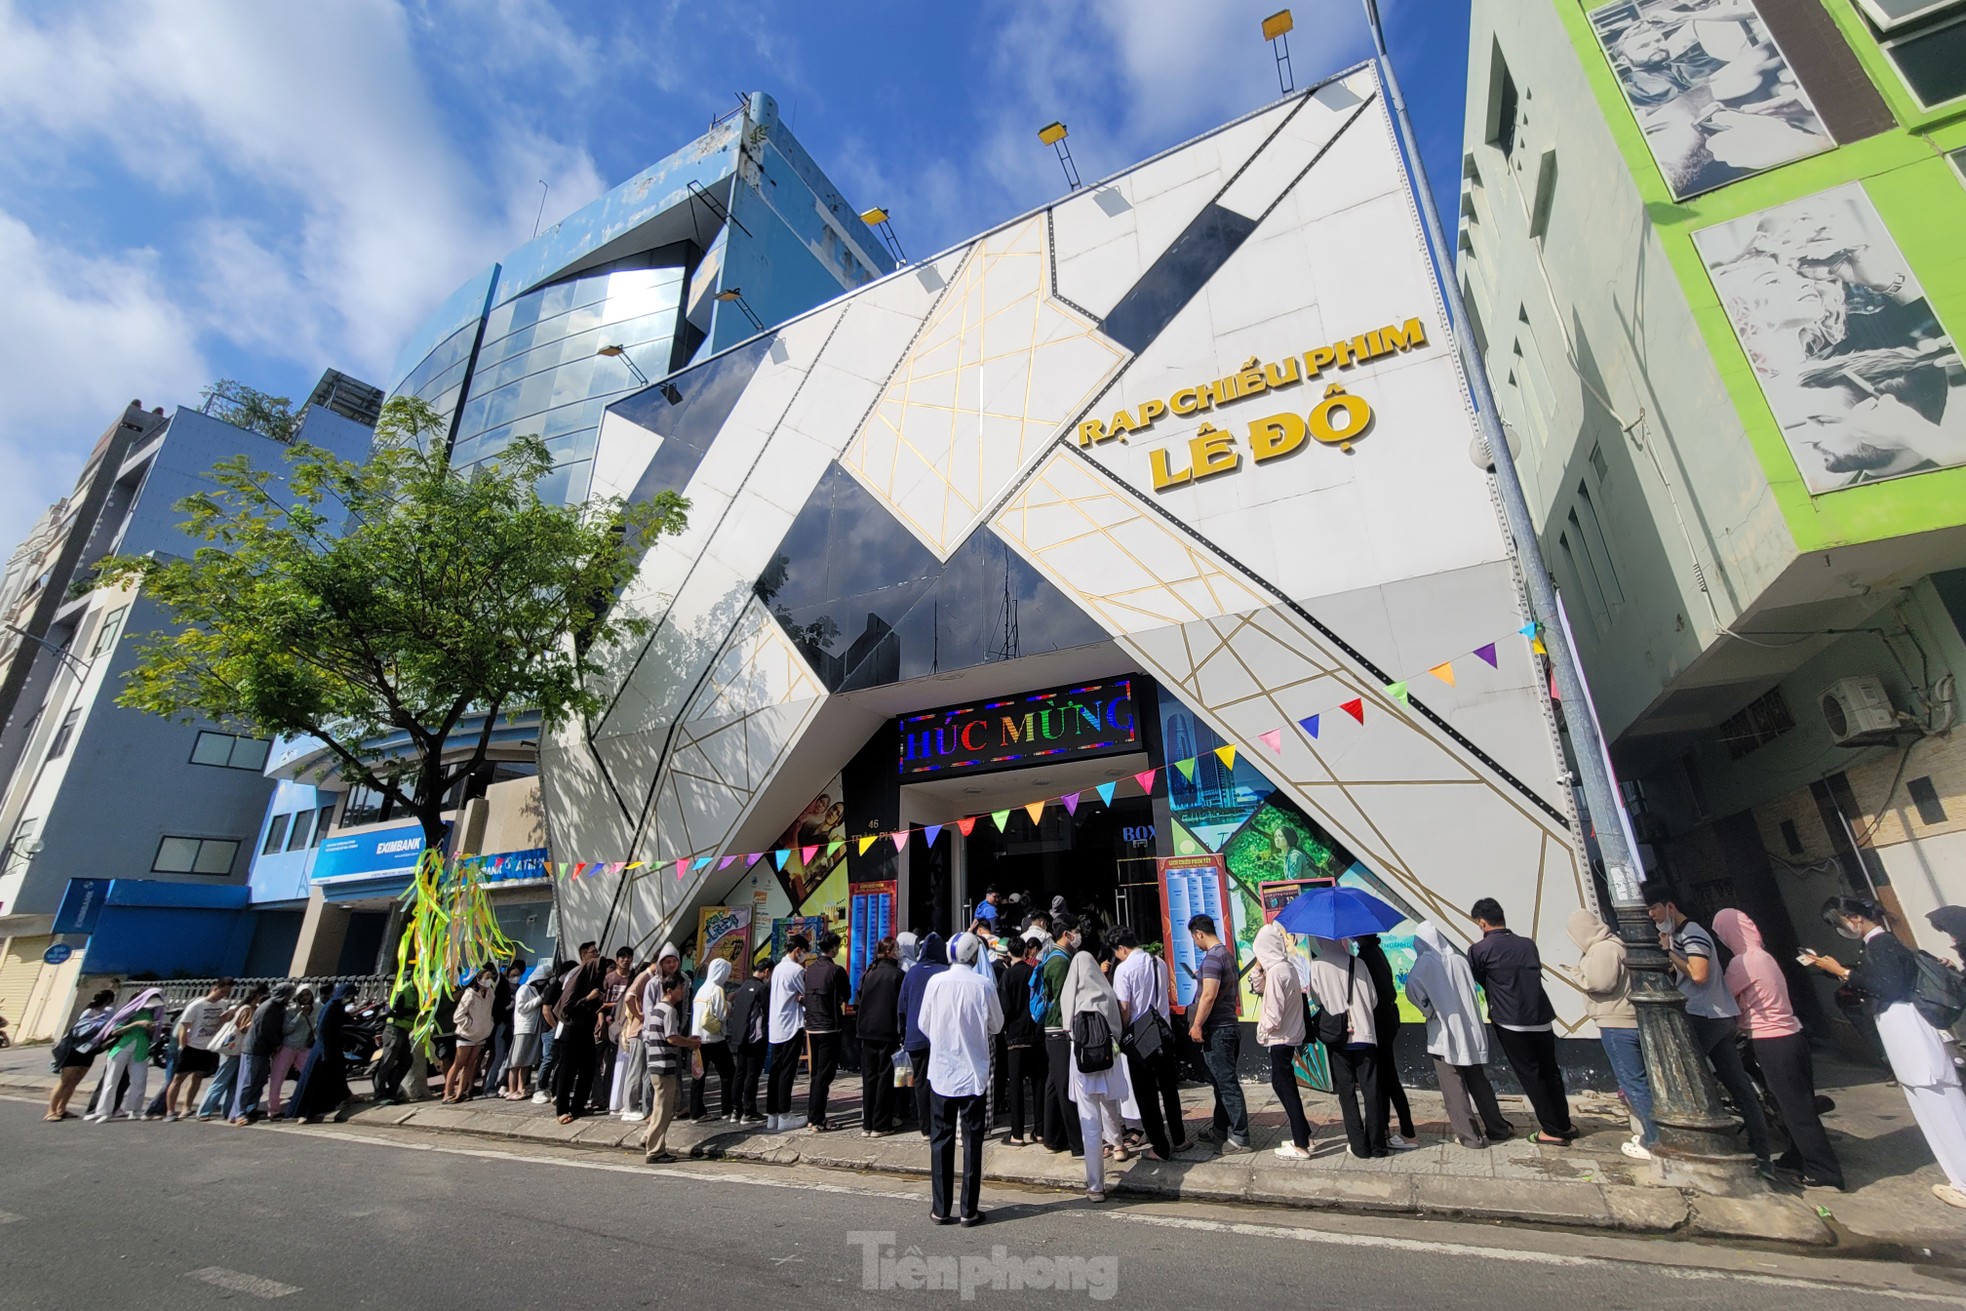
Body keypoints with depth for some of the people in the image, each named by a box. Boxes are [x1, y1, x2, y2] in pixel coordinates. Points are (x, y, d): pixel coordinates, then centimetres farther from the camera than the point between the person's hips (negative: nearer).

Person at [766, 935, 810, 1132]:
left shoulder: (778, 968, 11)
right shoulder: (796, 970, -14)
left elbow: (790, 994, 12)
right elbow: (806, 996, -8)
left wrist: (799, 998, -1)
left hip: (776, 1027, 8)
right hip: (792, 1027, -8)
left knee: (776, 1070, 10)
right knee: (787, 1072, -3)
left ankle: (772, 1116, 14)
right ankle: (784, 1118, 1)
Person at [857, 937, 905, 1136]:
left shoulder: (867, 973, 5)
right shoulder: (897, 974, -10)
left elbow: (857, 1002, 7)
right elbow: (901, 1006, -8)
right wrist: (902, 1033, 2)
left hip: (867, 1032, 5)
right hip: (888, 1032, -5)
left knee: (868, 1077, 11)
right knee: (885, 1077, 5)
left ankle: (867, 1124, 15)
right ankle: (880, 1125, 8)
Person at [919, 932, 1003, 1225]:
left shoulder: (936, 981, -10)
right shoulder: (983, 985, -13)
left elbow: (924, 1024, 1)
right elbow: (996, 1026, 0)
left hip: (941, 1071, 1)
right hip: (973, 1071, -1)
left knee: (941, 1139, 12)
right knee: (972, 1140, 10)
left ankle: (941, 1209, 20)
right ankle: (969, 1210, 15)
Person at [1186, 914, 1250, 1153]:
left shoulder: (1212, 957, -18)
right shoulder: (1228, 954, 13)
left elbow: (1209, 995, -24)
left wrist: (1196, 1025, -18)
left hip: (1217, 1029, -10)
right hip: (1229, 1025, 10)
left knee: (1227, 1084, -3)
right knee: (1223, 1081, 17)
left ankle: (1239, 1137, 3)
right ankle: (1220, 1130, 26)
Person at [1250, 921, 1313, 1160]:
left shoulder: (1276, 971, -23)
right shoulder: (1286, 967, 5)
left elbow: (1274, 1012, -22)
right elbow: (1259, 987, 13)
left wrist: (1263, 1032, -8)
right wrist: (1258, 969, 1)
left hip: (1280, 1038, -9)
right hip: (1289, 1035, 9)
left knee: (1285, 1087, 0)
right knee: (1285, 1085, 18)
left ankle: (1301, 1146, 7)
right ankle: (1303, 1135, 28)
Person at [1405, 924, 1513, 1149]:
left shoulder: (1425, 963, -12)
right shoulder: (1460, 960, 1)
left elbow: (1413, 987, -26)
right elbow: (1471, 992, 6)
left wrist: (1428, 1010, -11)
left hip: (1444, 1035, -5)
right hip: (1471, 1032, 6)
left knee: (1454, 1089, 4)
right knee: (1479, 1083, 19)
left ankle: (1470, 1136, 7)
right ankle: (1498, 1129, 27)